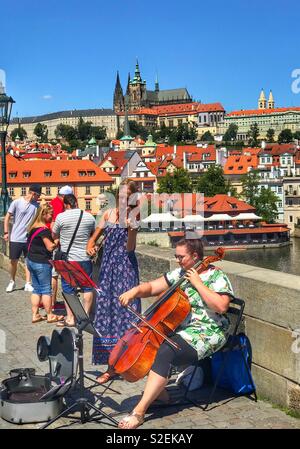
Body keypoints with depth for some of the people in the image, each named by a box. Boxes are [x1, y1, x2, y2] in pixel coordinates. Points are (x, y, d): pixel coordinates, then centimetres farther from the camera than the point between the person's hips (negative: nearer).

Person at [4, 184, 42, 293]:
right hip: (15, 238, -2)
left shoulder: (36, 205, 1)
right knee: (13, 261, 8)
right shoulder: (17, 202, -8)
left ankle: (28, 284, 10)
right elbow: (7, 217, -2)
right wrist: (6, 232, -6)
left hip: (30, 238, 2)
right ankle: (12, 282, 26)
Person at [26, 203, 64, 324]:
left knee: (36, 289, 14)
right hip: (42, 263, -9)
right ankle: (50, 316, 11)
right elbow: (50, 247, -21)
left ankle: (35, 315, 16)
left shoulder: (33, 227, 9)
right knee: (46, 289, 2)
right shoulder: (44, 229, -18)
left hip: (31, 260, 9)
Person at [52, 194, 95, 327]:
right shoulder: (89, 217, 0)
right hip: (85, 258, 2)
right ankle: (86, 315, 17)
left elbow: (54, 236, 5)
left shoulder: (61, 217, -9)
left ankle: (70, 318, 10)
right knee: (87, 288, 13)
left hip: (68, 259, -2)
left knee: (68, 289, 7)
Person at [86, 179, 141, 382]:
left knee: (125, 311, -4)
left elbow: (130, 248, -15)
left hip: (125, 267, -5)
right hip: (108, 267, 5)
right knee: (106, 311, 5)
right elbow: (95, 236, 21)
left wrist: (131, 227, -28)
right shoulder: (109, 213, 9)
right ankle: (111, 365, 15)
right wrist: (90, 246, 2)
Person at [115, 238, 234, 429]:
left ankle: (139, 411, -27)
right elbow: (151, 287, 12)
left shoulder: (217, 276, -9)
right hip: (178, 328, 8)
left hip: (205, 334, -8)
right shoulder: (180, 273, 11)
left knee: (165, 353, -30)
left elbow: (221, 307, -24)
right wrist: (135, 291, -9)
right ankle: (159, 391, 5)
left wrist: (198, 283, -20)